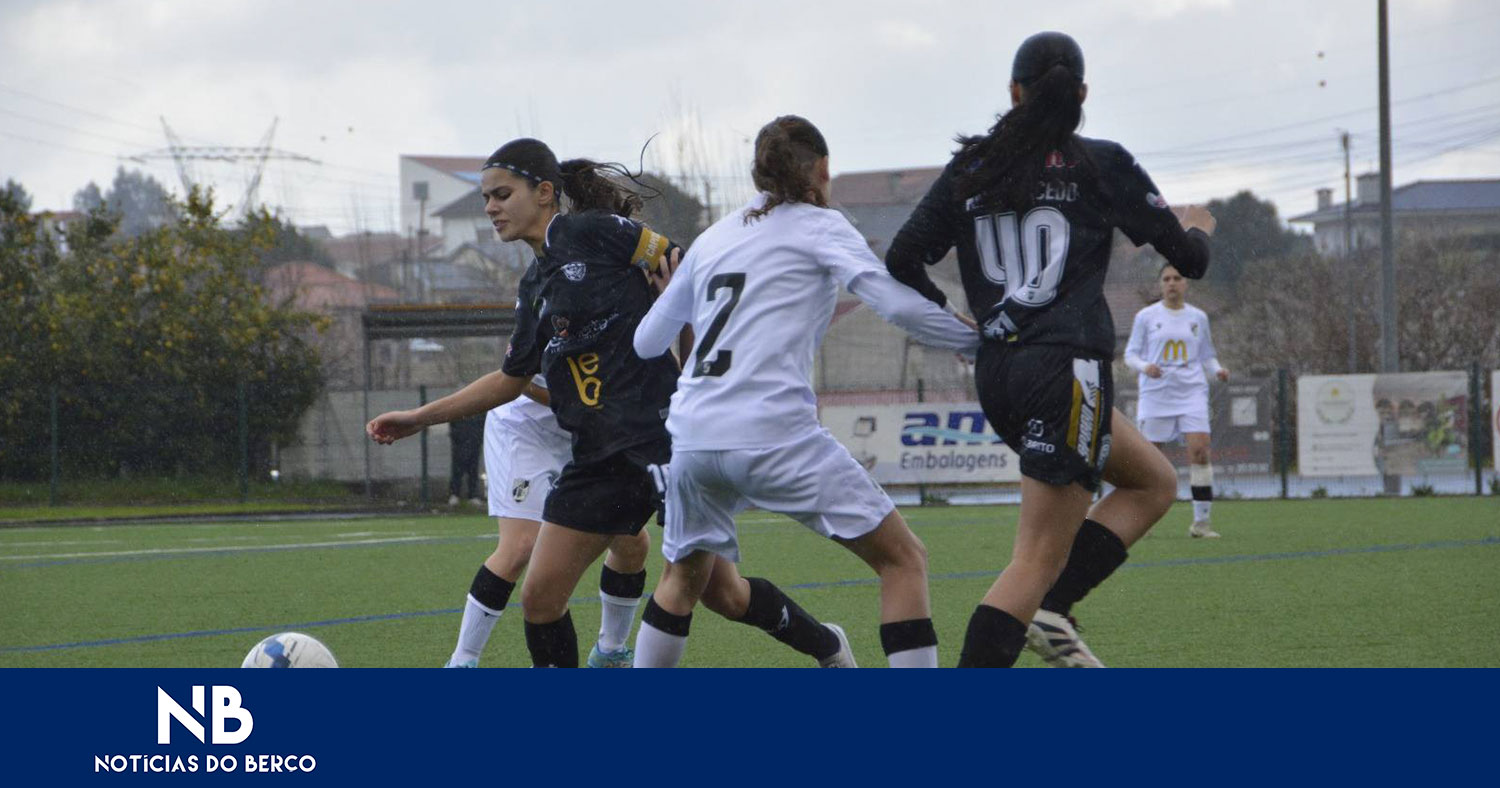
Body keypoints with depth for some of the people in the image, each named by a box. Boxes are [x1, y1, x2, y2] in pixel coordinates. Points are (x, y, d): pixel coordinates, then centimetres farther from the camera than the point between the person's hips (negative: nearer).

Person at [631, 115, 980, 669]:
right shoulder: (818, 225, 5)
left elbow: (646, 343, 28)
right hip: (773, 433, -6)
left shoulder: (711, 239, 20)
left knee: (685, 577, 28)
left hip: (691, 437, 6)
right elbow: (896, 303, -9)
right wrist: (979, 343, 1)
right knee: (903, 559, 1)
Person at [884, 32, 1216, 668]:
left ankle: (1049, 612, 8)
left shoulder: (970, 168, 10)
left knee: (1154, 481, 21)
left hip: (996, 375, 6)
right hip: (1066, 370, -6)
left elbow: (903, 261, 8)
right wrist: (1199, 229, 30)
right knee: (1039, 559, -5)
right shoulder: (1101, 164, -1)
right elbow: (1188, 258, 6)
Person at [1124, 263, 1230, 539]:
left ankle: (1201, 521, -11)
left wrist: (1217, 369, -1)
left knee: (1199, 449, -15)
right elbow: (1131, 354, 6)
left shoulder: (1198, 317, 11)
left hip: (1192, 392, 1)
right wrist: (1145, 367, -15)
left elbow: (1207, 355, 19)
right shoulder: (1146, 317, 5)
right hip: (1156, 392, -1)